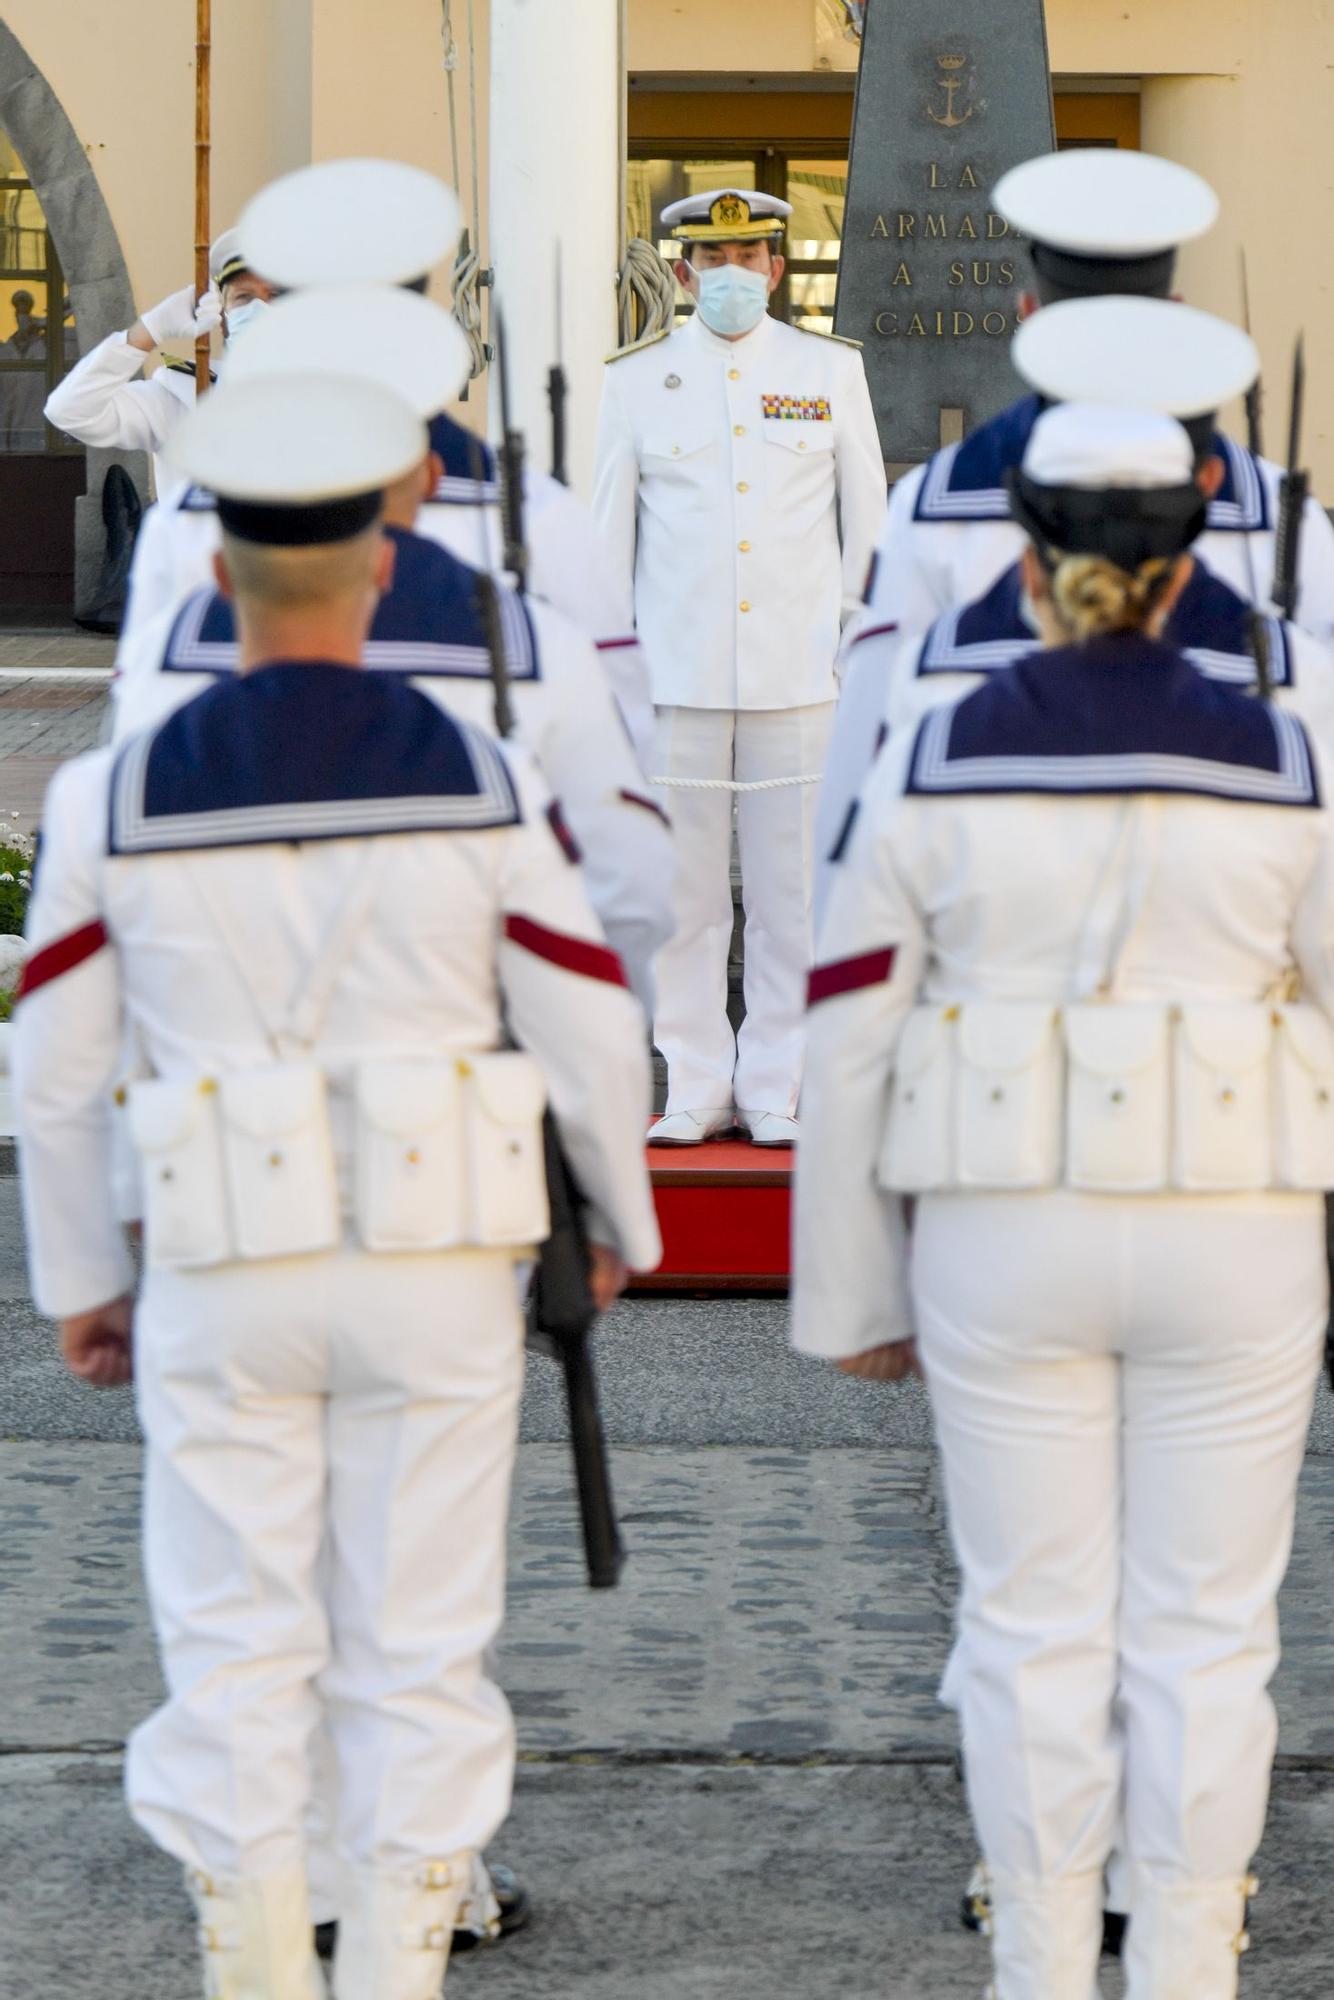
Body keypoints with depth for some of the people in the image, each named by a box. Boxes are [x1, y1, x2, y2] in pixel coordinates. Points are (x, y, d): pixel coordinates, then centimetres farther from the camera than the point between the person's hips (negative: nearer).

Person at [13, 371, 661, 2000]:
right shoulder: (482, 783, -7)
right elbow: (591, 1039, -3)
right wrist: (621, 1225, 14)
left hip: (224, 1275, 0)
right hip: (439, 1260, 0)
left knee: (235, 1663, 8)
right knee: (417, 1659, 8)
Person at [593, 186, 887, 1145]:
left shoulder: (833, 369, 7)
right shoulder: (638, 380, 7)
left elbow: (867, 517, 11)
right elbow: (609, 530, 11)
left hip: (799, 676, 0)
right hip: (677, 674, 0)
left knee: (792, 894, 1)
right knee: (681, 894, 1)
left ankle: (777, 1088, 9)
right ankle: (698, 1088, 9)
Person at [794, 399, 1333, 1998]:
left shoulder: (933, 768, -4)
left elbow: (851, 1042, -2)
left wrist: (853, 1293, 7)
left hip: (1006, 1253, 0)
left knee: (1036, 1628, 8)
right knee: (1205, 1632, 7)